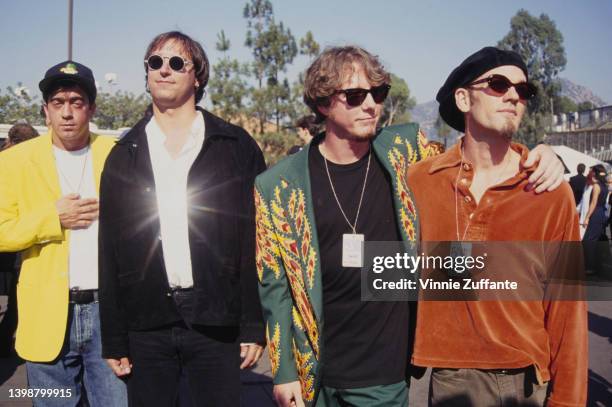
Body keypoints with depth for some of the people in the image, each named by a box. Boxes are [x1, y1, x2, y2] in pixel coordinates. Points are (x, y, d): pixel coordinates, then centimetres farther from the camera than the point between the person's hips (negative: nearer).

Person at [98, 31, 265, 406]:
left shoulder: (237, 146, 2)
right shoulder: (124, 155, 8)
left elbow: (257, 238, -1)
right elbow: (110, 251, 7)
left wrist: (254, 325, -6)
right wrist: (114, 340, 3)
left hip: (217, 321, -2)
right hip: (145, 324, 2)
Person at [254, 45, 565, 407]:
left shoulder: (406, 151, -3)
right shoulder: (279, 187, -7)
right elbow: (274, 285, -2)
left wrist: (540, 158, -8)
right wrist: (284, 372, -2)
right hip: (316, 371, 0)